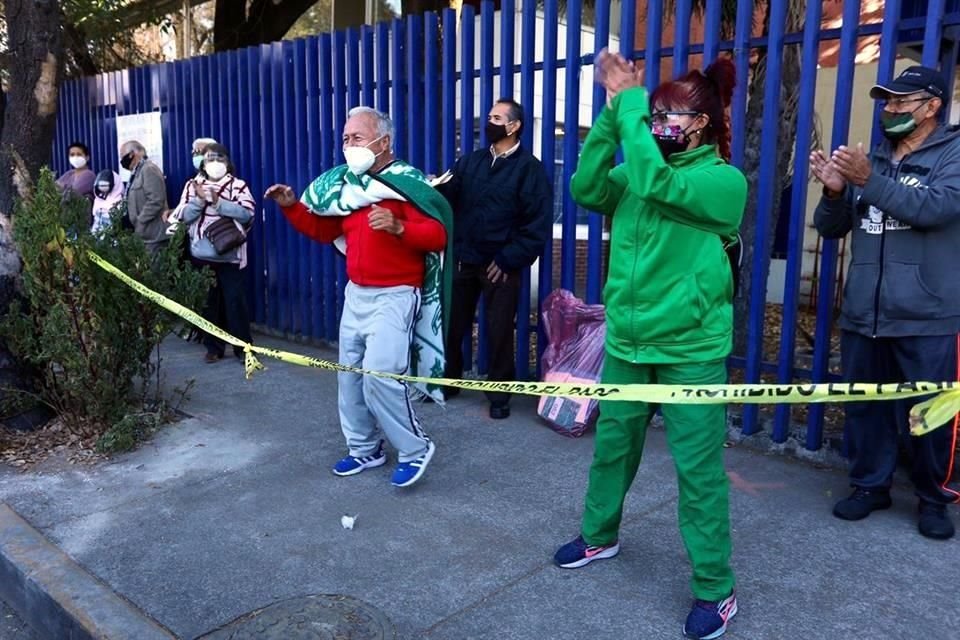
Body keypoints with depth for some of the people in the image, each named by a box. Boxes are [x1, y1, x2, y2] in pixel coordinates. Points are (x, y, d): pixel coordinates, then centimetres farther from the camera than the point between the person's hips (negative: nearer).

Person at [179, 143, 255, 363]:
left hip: (230, 255, -3)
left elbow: (247, 213, -11)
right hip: (202, 255, 3)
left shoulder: (239, 185, 2)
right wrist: (200, 200, -14)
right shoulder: (193, 185, 10)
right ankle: (214, 347, 19)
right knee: (208, 302, 9)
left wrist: (218, 202, -16)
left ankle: (243, 347, 7)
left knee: (235, 301, -3)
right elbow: (185, 216, 2)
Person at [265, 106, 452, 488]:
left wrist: (399, 228, -35)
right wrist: (291, 207, 6)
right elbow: (321, 230, 19)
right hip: (356, 294, 8)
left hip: (394, 297, -8)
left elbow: (438, 236, -20)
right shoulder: (347, 185, 9)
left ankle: (415, 448, 5)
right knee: (350, 375, 12)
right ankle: (364, 449, 28)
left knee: (379, 376, -15)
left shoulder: (407, 184, -13)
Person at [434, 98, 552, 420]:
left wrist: (510, 260, -14)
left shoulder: (530, 168, -5)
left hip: (500, 265, -4)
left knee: (499, 332, 6)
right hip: (463, 260, 5)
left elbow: (539, 223, -11)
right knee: (451, 325, 12)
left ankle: (499, 395, 20)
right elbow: (450, 199, 4)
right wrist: (438, 188, -19)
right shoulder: (470, 161, 12)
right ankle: (446, 382, 30)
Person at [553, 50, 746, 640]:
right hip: (627, 342, 6)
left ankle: (715, 589, 16)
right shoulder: (639, 173, 10)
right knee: (612, 445, 18)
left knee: (698, 468, 1)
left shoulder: (724, 181, -10)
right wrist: (613, 113, -12)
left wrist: (629, 101, -17)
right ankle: (600, 536, 40)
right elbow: (586, 189, -8)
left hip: (691, 350, -6)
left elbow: (655, 184, -26)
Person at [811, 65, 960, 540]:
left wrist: (869, 180, -26)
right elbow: (831, 228, 10)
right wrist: (835, 191, -10)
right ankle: (869, 485, 26)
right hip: (863, 315, 5)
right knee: (865, 406, 11)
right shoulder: (871, 159, 14)